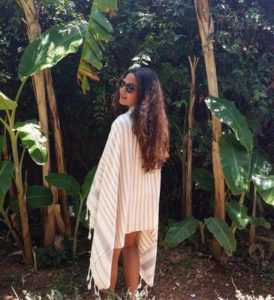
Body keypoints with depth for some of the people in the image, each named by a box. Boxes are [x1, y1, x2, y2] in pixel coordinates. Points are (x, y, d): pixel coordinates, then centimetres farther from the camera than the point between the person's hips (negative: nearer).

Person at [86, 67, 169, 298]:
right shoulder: (153, 122, 2)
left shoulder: (123, 123, -21)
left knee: (111, 250, 11)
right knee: (131, 246, 20)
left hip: (119, 196, -7)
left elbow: (110, 167, -19)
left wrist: (94, 199, -8)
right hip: (143, 197, 7)